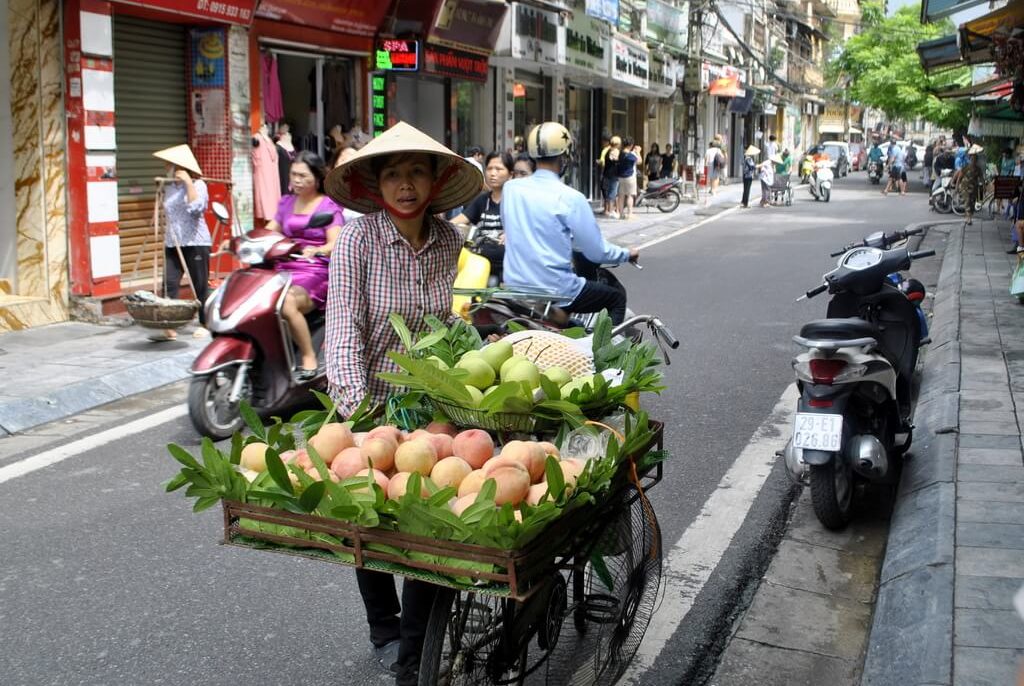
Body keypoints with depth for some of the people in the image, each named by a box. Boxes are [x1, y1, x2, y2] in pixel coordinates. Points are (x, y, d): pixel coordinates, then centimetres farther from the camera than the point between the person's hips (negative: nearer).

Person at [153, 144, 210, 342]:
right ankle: (169, 328, -6)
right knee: (169, 285, -5)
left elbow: (196, 207, -25)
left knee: (200, 286, 2)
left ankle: (204, 324, 15)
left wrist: (188, 182, -21)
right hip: (172, 243, 6)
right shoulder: (169, 187, 12)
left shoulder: (198, 185, -6)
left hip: (195, 243, -6)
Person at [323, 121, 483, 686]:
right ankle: (384, 628, 40)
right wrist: (358, 411, -32)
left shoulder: (448, 241, -2)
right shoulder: (358, 239, -15)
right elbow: (344, 332, -22)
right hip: (367, 401, -2)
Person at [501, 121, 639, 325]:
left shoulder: (510, 188, 0)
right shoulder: (570, 198, -15)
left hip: (514, 286, 6)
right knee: (617, 298, 17)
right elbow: (596, 252, -10)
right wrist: (628, 254, 10)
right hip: (555, 292, -6)